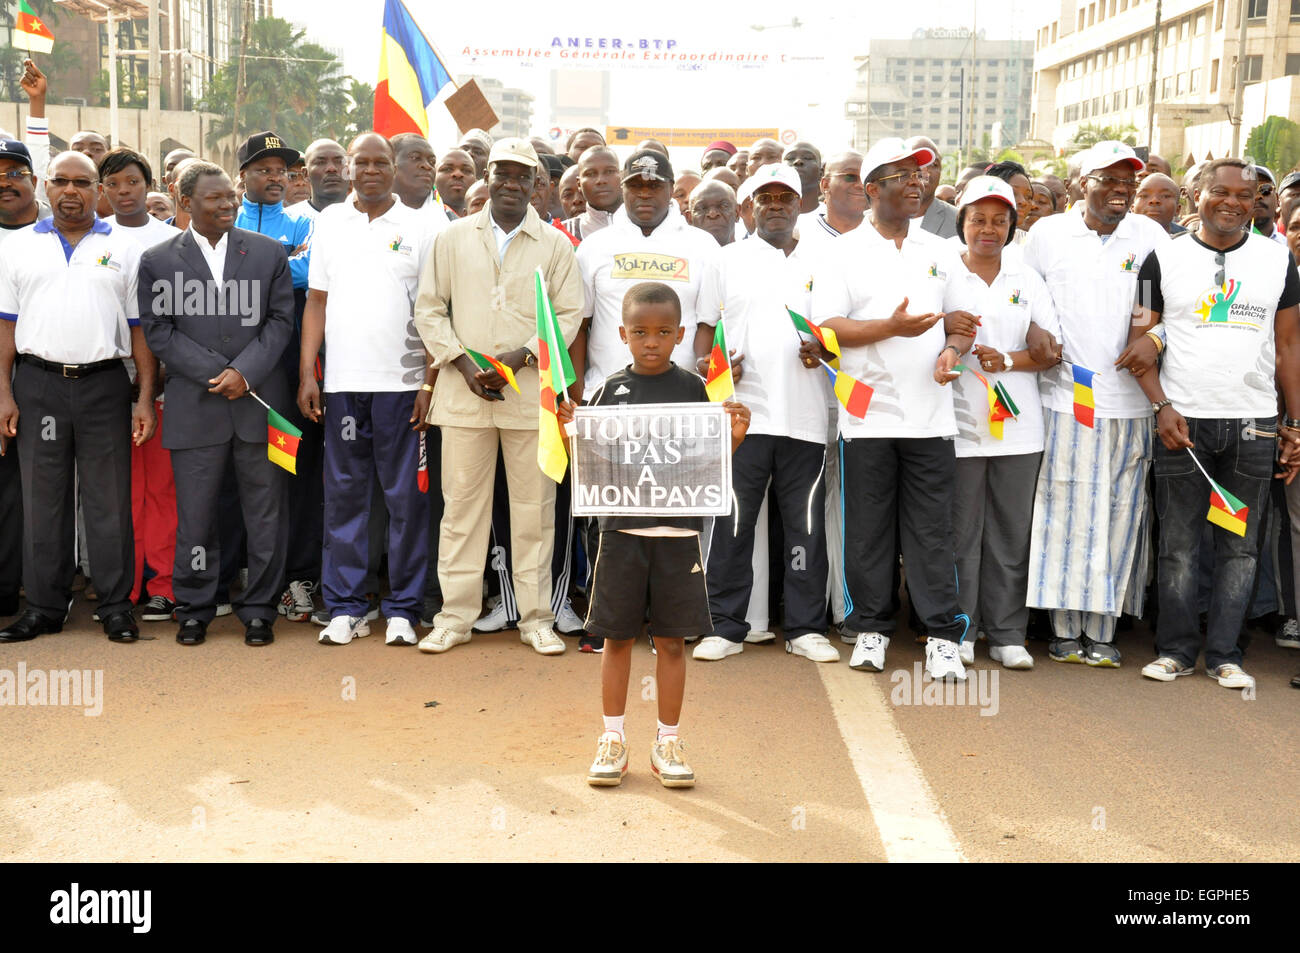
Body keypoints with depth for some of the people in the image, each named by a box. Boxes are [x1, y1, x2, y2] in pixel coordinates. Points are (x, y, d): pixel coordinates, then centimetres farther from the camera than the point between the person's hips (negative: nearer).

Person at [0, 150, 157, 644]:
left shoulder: (124, 249, 6)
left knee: (109, 498, 2)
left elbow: (140, 328, 4)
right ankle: (44, 606, 15)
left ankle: (116, 606, 9)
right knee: (42, 497, 6)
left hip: (104, 384, -1)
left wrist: (146, 398, -3)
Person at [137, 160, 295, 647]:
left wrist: (245, 372, -10)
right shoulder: (157, 261, 6)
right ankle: (194, 608, 20)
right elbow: (158, 331, 1)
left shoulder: (269, 252, 9)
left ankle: (259, 608, 16)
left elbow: (281, 321, 4)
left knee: (265, 513, 4)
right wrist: (217, 373, -10)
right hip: (195, 407, -1)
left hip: (260, 401, 1)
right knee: (195, 516, 4)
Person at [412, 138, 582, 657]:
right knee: (461, 502, 4)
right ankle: (456, 615, 15)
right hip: (463, 390, 1)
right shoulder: (453, 238, 9)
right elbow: (429, 308, 8)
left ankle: (536, 618, 14)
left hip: (531, 393, 0)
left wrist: (520, 357, -10)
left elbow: (568, 315, 3)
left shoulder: (555, 245, 7)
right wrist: (462, 362, -5)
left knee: (534, 507, 4)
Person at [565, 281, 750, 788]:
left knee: (671, 640, 7)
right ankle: (612, 738, 22)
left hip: (678, 531, 0)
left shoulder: (693, 388, 1)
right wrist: (567, 429, -11)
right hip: (621, 528, 1)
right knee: (617, 637, 8)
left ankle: (667, 741, 20)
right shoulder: (611, 389, 3)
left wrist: (735, 435, -14)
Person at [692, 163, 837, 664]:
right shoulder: (729, 260, 12)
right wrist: (706, 363, -8)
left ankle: (806, 628, 15)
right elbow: (706, 326, 11)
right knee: (733, 522, 0)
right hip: (744, 411, -1)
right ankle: (725, 626, 10)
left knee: (806, 524, 5)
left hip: (805, 417, 1)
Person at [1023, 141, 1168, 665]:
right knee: (1067, 513, 0)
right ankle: (1065, 628, 10)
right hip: (1067, 399, -1)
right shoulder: (1048, 232, 6)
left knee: (1119, 516, 4)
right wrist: (1033, 329, -6)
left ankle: (1102, 629, 13)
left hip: (1130, 404, 2)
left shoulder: (1149, 235, 9)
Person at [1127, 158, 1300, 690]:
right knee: (1179, 544, 2)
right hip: (1182, 420, -2)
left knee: (1240, 545, 5)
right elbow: (1139, 338, 2)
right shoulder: (1165, 258, 3)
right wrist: (1161, 406, -9)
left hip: (1254, 424, 2)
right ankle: (1176, 649, 14)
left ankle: (1224, 653, 15)